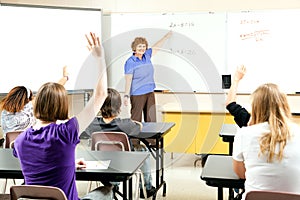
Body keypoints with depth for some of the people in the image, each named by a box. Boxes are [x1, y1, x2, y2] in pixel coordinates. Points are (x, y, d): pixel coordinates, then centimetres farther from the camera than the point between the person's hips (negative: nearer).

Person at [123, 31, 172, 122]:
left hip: (150, 93, 6)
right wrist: (126, 95, -19)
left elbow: (156, 47, 24)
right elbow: (128, 80, -14)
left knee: (151, 119, 7)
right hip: (137, 94, -6)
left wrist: (166, 37, 30)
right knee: (136, 120, -3)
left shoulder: (147, 56, 8)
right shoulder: (130, 62, -10)